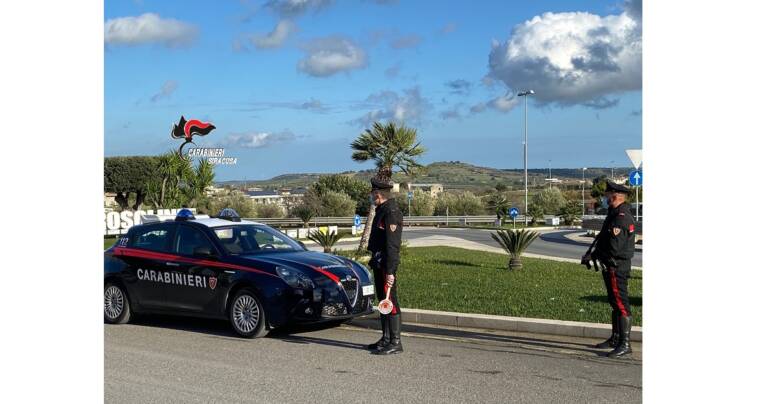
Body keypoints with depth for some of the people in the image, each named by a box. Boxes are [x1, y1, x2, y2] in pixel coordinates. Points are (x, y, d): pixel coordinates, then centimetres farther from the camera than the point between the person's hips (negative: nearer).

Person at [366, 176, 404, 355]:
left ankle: (395, 342, -3)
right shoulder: (382, 210, 15)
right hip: (378, 264, 10)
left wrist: (390, 271, -24)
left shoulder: (391, 212, -17)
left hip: (386, 265, -10)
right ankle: (386, 339, 23)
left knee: (390, 302, -7)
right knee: (382, 301, 15)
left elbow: (393, 245, -22)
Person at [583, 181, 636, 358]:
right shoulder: (615, 214, 15)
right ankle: (615, 339, 28)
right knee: (615, 303, 17)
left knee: (621, 304, -10)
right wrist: (594, 254, 9)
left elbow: (614, 247, -25)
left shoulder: (621, 217, -19)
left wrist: (593, 255, -13)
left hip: (617, 267, -11)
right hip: (612, 266, 11)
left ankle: (625, 344, -9)